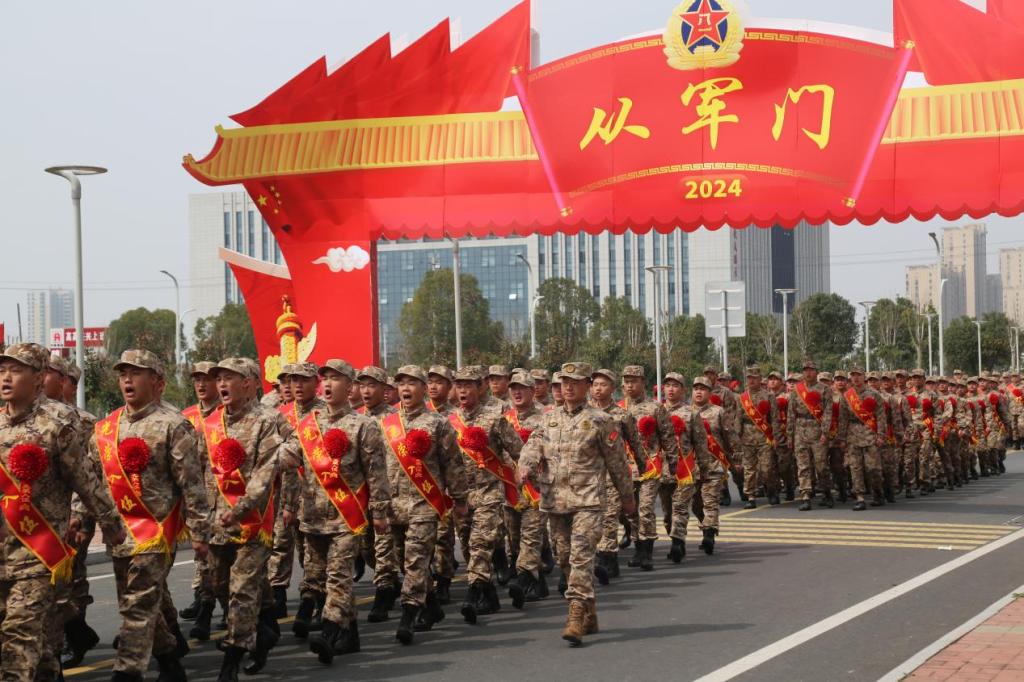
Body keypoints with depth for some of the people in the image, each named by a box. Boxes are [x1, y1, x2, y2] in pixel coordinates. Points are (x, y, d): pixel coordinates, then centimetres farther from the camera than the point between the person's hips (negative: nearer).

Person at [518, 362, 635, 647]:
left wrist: (627, 498, 11)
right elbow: (533, 445, 7)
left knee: (581, 557, -17)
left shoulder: (599, 420, 0)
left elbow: (617, 462, 6)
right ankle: (590, 616, 23)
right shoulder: (551, 419, 14)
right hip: (555, 500, 6)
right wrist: (526, 465, -17)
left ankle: (577, 618, -21)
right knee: (565, 559, 10)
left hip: (587, 500, -5)